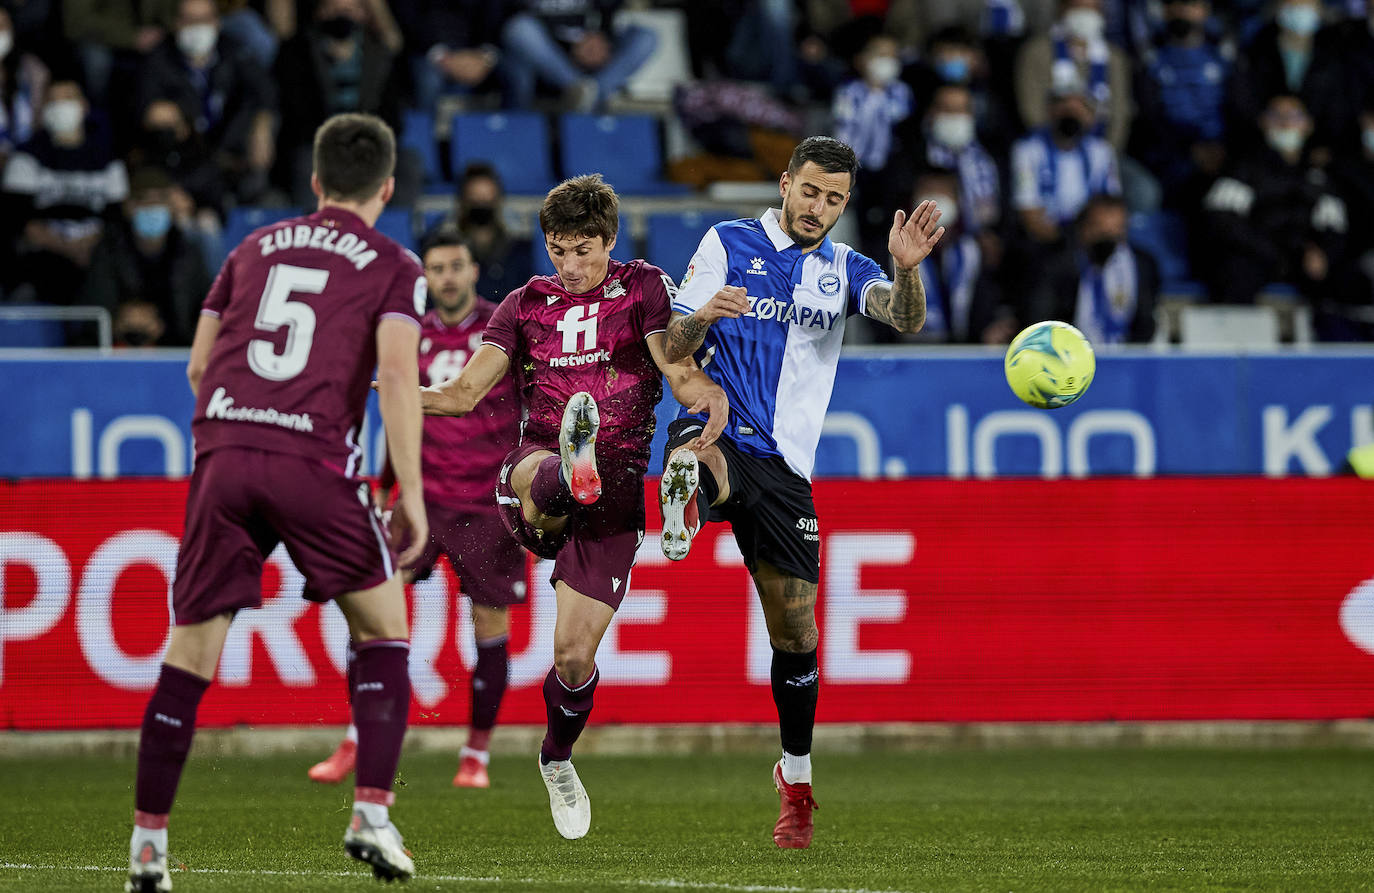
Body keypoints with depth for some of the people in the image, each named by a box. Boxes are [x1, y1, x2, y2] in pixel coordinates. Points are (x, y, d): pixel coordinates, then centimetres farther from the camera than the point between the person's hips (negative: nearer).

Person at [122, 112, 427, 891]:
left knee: (191, 652, 7)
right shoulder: (393, 268, 8)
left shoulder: (255, 249, 20)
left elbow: (200, 366, 19)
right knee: (384, 628, 14)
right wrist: (412, 494, -6)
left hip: (223, 449, 3)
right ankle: (373, 813, 2)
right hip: (315, 463, -3)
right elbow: (398, 373, -7)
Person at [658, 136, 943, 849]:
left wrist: (906, 269, -30)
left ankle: (796, 780, 18)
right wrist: (702, 316, -20)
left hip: (785, 464, 2)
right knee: (697, 458, -41)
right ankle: (683, 507, -73)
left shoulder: (844, 270, 13)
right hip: (716, 432, -2)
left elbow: (905, 318, -8)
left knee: (795, 633, 3)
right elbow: (672, 351, 3)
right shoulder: (729, 244, 6)